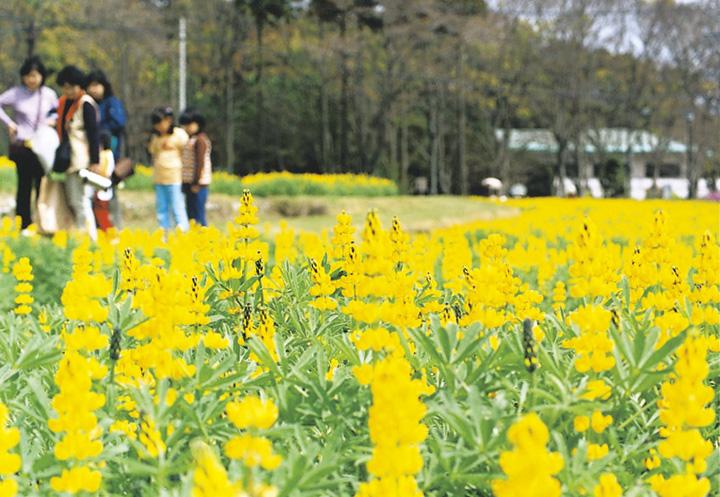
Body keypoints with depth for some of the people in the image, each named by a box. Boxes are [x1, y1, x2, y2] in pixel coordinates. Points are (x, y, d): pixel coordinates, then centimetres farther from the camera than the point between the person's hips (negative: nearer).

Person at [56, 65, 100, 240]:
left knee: (80, 201, -10)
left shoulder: (85, 104, -11)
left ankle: (88, 237, -4)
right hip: (69, 160, 9)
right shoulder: (63, 103, 13)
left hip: (83, 160, -9)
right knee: (72, 202, 10)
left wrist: (94, 161, -19)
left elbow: (93, 134, -15)